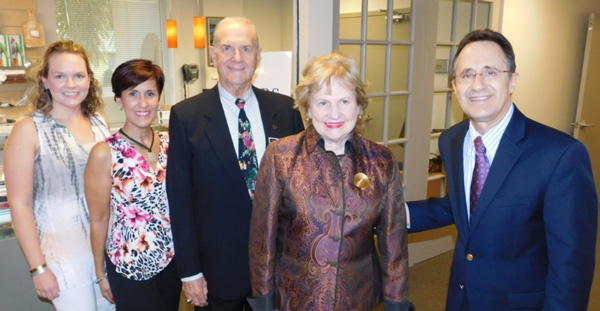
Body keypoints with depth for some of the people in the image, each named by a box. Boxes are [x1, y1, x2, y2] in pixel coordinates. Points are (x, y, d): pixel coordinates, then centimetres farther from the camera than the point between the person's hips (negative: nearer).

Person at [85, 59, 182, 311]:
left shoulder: (170, 143, -4)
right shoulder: (104, 153, -16)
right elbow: (99, 220, -8)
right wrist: (100, 274, 0)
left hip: (172, 259, 4)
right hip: (129, 266, -4)